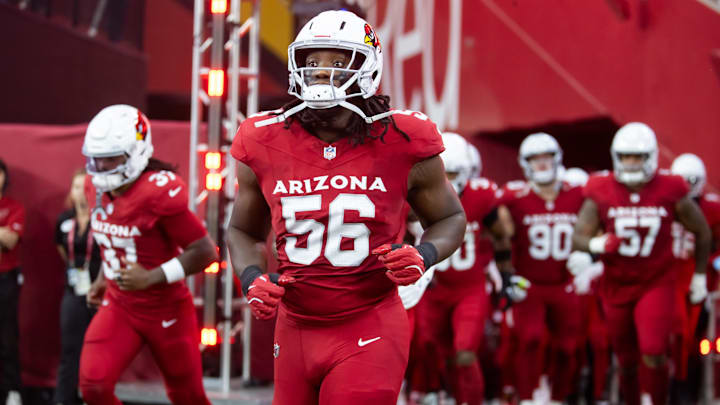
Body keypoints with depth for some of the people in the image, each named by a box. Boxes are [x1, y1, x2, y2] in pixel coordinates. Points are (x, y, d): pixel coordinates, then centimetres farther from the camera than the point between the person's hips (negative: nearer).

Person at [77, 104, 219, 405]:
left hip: (166, 311, -5)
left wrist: (151, 278, -28)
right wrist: (104, 279, 8)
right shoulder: (96, 188, -3)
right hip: (118, 306, 5)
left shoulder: (160, 193, -25)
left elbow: (205, 252, -23)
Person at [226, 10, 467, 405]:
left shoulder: (401, 143, -7)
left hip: (368, 331, -3)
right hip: (296, 327, 3)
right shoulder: (265, 145, -1)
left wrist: (423, 256, -13)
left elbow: (450, 218, 9)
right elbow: (242, 230, 15)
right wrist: (251, 277, -6)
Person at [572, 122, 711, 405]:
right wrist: (596, 244, -37)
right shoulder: (601, 192, -8)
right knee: (627, 361, 11)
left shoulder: (670, 191, -9)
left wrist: (700, 275, 8)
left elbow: (702, 232, 5)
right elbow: (579, 236, -14)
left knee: (654, 354, -18)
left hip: (657, 283, -2)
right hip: (617, 285, 2)